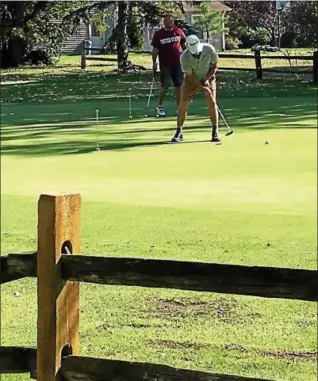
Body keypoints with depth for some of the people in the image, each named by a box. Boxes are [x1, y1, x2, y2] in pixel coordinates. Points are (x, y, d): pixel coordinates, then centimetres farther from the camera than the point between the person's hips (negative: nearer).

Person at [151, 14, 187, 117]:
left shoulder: (179, 32, 4)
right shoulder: (158, 34, -3)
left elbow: (184, 45, 13)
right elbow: (155, 49, -1)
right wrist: (154, 63, -6)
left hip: (177, 63, 3)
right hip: (165, 65, -3)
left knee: (178, 85, 6)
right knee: (165, 85, -8)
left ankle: (179, 107, 14)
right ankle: (159, 106, 5)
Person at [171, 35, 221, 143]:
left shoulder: (209, 49, -24)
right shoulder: (185, 57, -28)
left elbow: (215, 65, -9)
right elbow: (190, 76, -20)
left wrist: (207, 78, -20)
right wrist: (203, 88, -25)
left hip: (208, 78, 1)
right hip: (191, 80, -1)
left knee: (212, 102, -13)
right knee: (183, 104, -8)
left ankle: (215, 132, -4)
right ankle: (179, 132, 5)